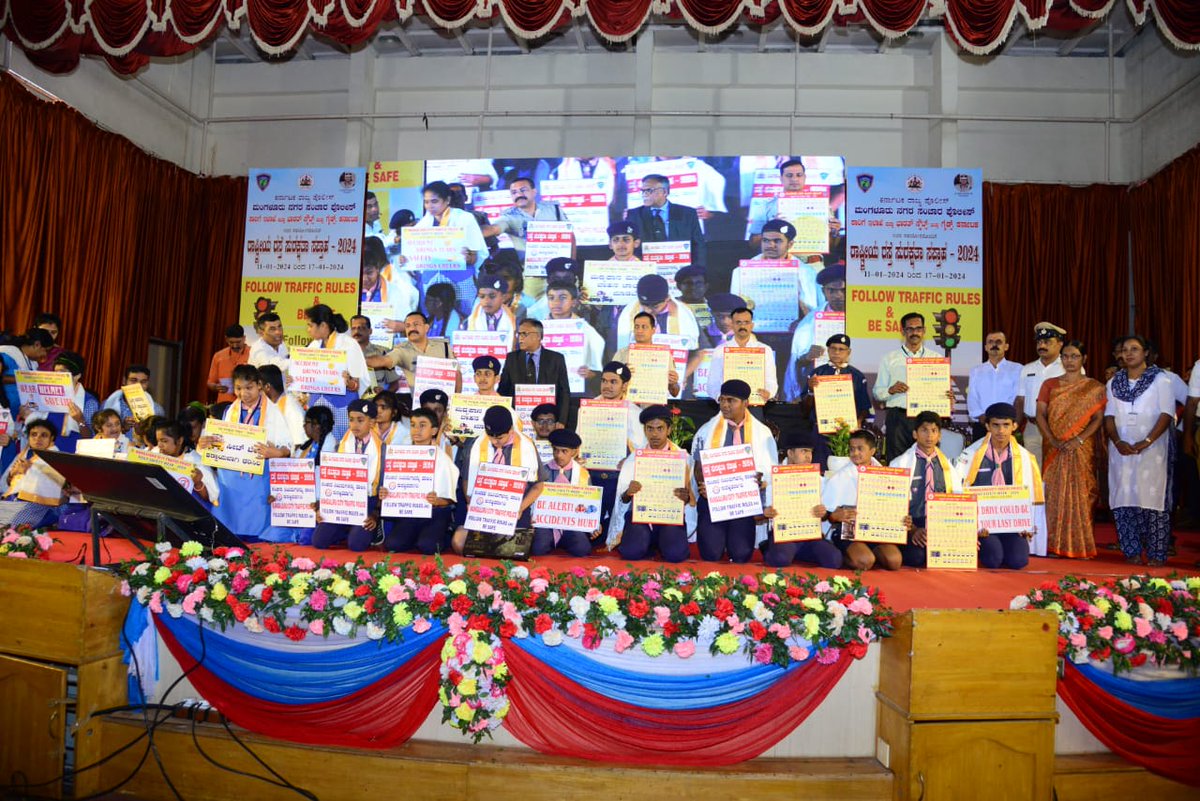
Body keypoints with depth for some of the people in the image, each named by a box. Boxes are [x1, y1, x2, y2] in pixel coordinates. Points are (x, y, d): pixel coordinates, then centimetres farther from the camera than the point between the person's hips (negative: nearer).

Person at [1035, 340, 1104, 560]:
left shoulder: (1094, 388, 5)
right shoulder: (1049, 384, 10)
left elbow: (1098, 418, -2)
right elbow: (1040, 414, 1)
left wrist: (1079, 440, -16)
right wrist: (1052, 440, -13)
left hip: (1082, 449, -1)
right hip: (1054, 448, 2)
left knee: (1080, 494, -2)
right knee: (1054, 494, -1)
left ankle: (1080, 545, 3)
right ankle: (1054, 544, 3)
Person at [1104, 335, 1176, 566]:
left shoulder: (1160, 379, 3)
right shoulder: (1114, 382, 14)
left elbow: (1166, 414, -5)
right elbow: (1109, 416, 9)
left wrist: (1146, 442, -15)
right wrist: (1117, 441, -8)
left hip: (1152, 450, -3)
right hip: (1121, 450, 3)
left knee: (1153, 498, -6)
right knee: (1124, 499, -1)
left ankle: (1156, 554, -1)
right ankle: (1132, 553, 5)